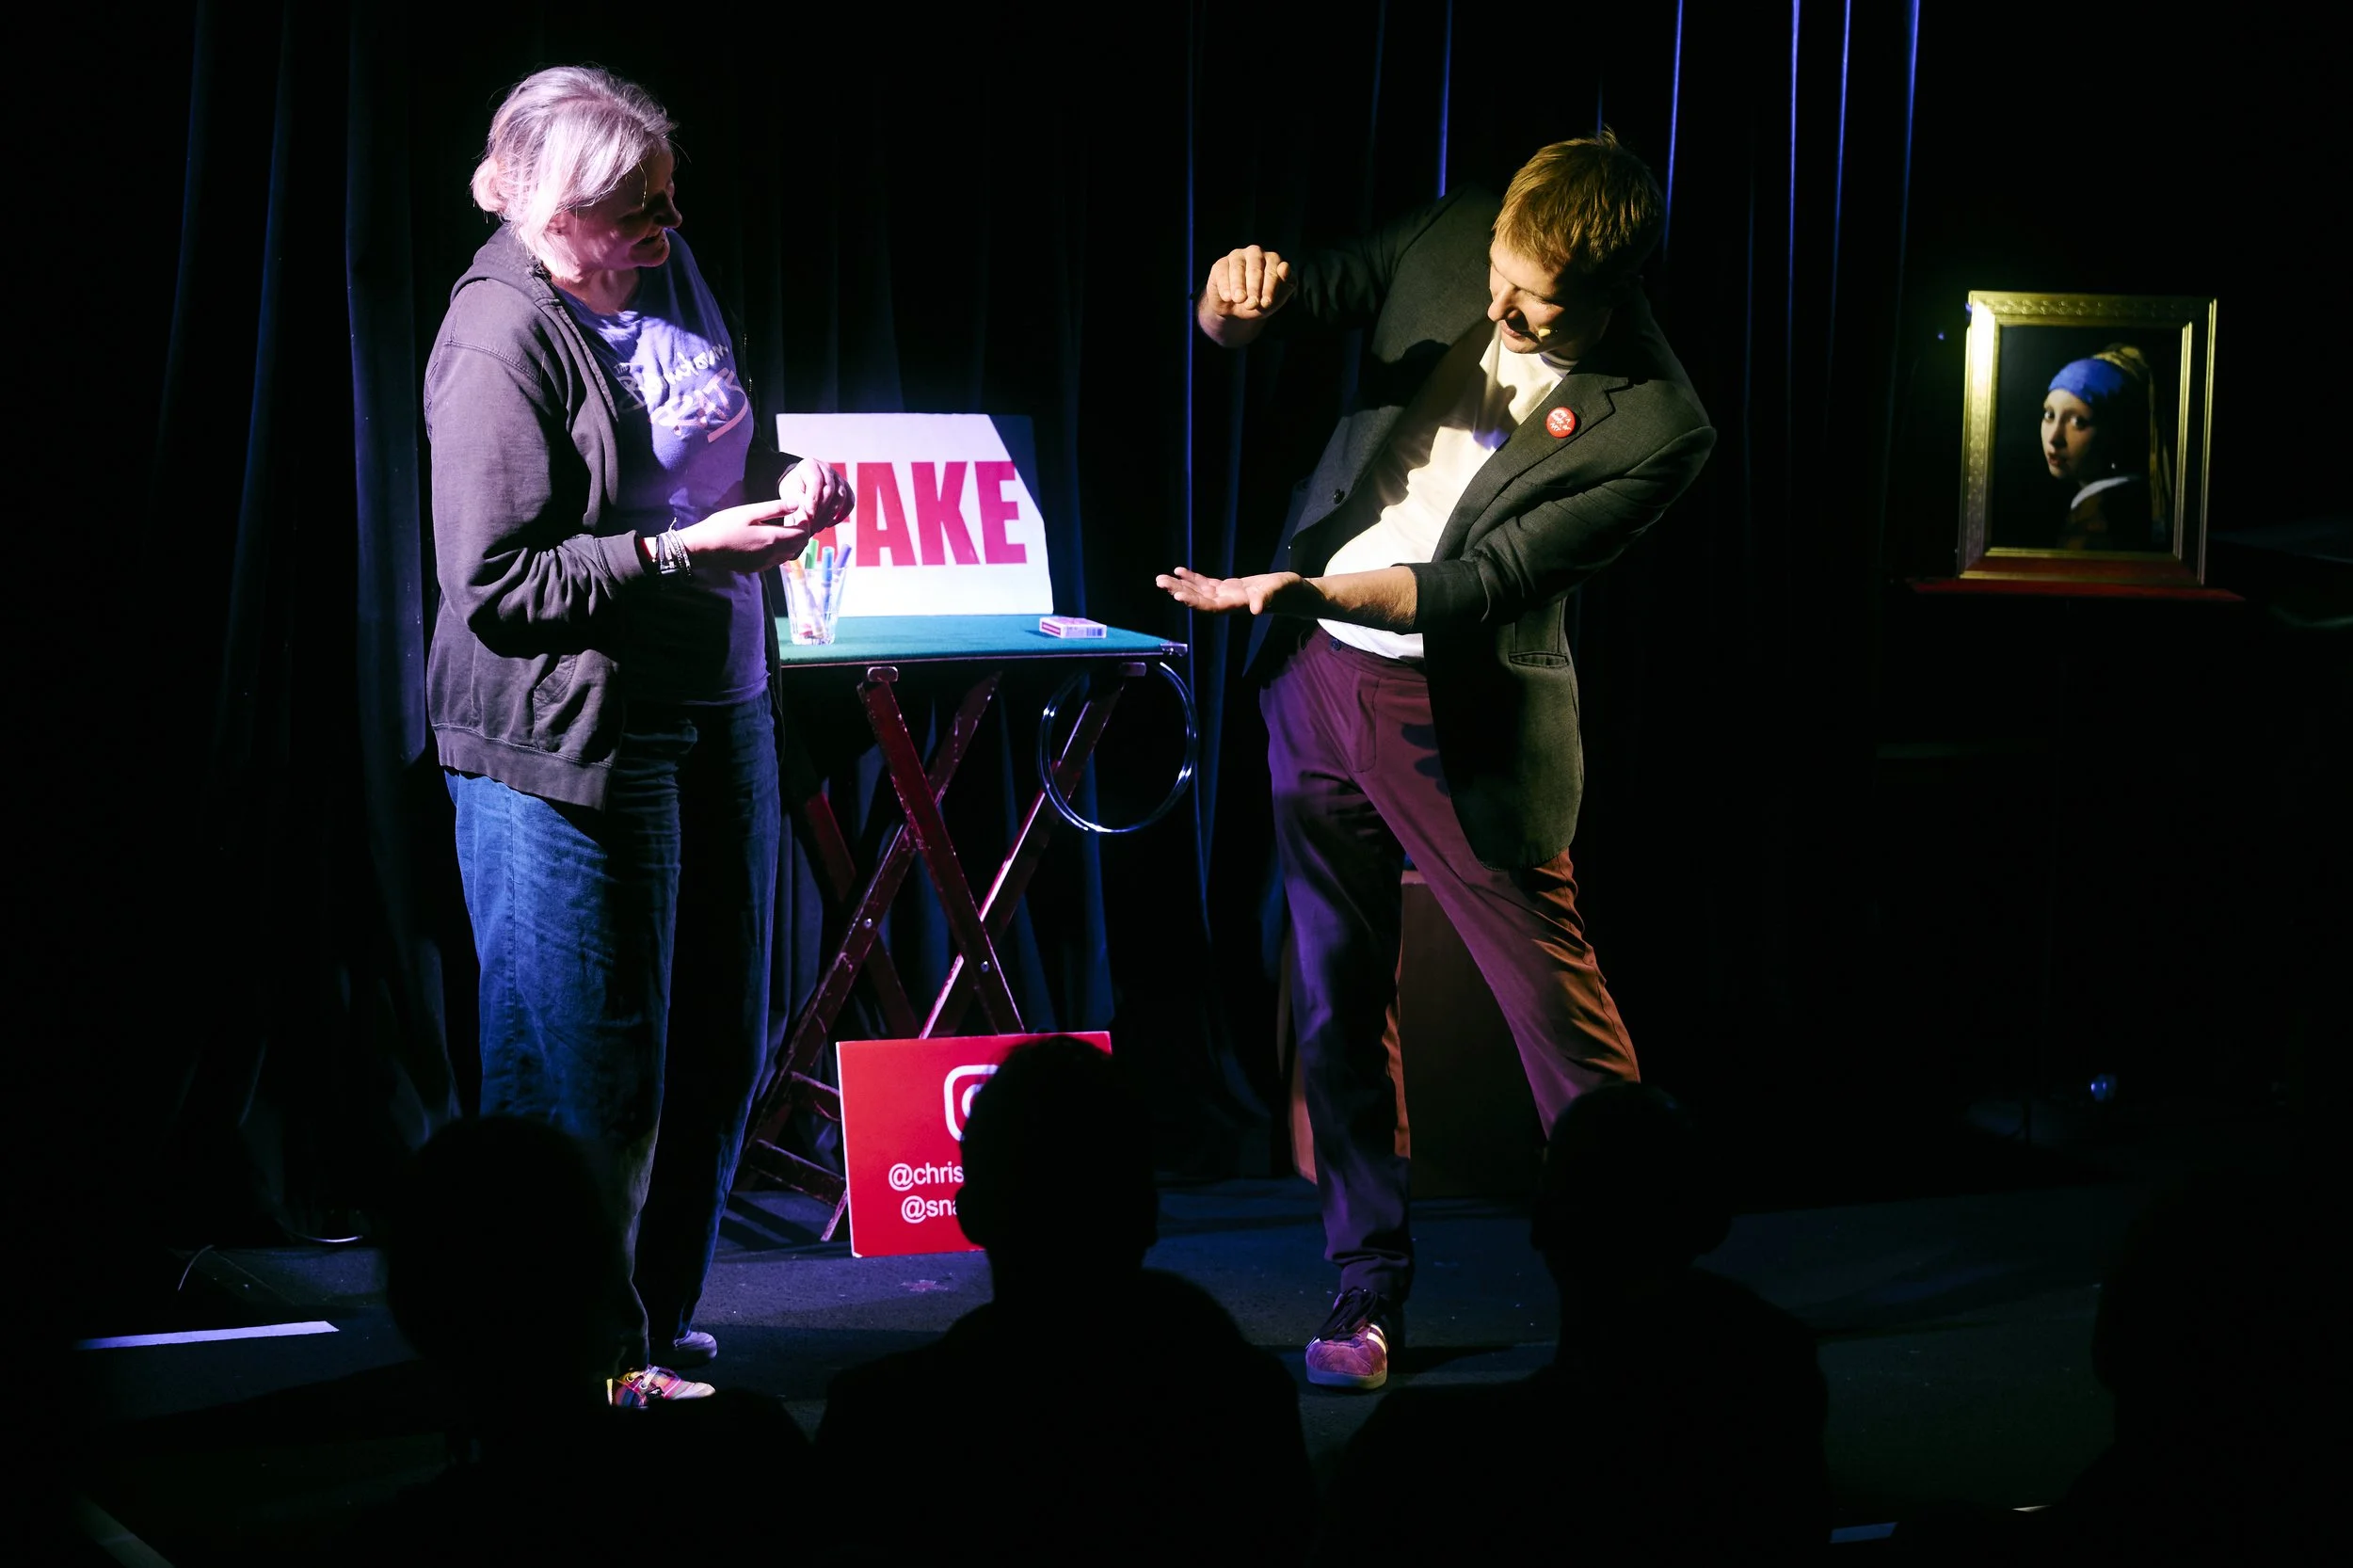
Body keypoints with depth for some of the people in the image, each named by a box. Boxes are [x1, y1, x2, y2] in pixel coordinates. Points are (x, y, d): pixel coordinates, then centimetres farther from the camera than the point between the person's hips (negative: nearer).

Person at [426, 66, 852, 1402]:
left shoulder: (668, 269, 6)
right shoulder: (497, 343, -18)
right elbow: (495, 585, -19)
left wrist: (786, 481, 1)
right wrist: (685, 551, -22)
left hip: (719, 706, 9)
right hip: (569, 741, -9)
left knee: (719, 1048, 15)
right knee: (593, 1072, 0)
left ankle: (660, 1324, 30)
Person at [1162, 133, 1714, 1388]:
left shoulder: (1656, 425, -18)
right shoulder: (1451, 243, -4)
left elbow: (1481, 588, -20)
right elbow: (1272, 312, 5)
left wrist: (1300, 590, -26)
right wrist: (1236, 300, -19)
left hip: (1463, 716, -5)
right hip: (1317, 673, 5)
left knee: (1555, 1002, -1)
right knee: (1337, 1000, 10)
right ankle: (1368, 1290, 21)